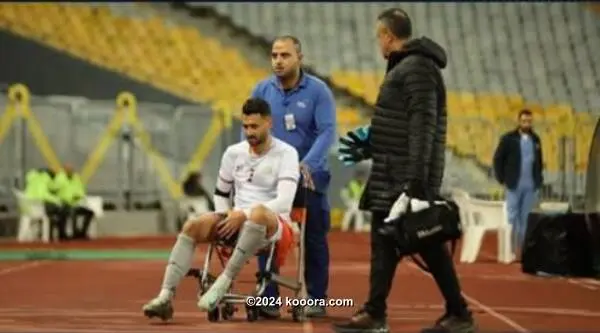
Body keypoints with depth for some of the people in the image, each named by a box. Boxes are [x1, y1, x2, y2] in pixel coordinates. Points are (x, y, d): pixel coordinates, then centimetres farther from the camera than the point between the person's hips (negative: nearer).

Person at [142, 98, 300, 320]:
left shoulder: (286, 154, -6)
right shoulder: (234, 153, 10)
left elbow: (284, 202, -18)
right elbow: (220, 193, 23)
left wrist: (244, 214, -24)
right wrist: (227, 218, 2)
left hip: (274, 225, -5)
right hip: (238, 222, 5)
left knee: (259, 213, -41)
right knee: (192, 226, -21)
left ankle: (224, 281, -37)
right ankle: (166, 297, -29)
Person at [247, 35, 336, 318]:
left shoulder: (318, 91, -8)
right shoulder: (262, 90, 1)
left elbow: (327, 131, -15)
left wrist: (308, 163, -29)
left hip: (309, 177, -2)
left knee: (314, 239, 5)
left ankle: (316, 300, 13)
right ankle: (269, 301, 1)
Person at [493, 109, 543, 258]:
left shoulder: (535, 139, 9)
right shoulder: (509, 138, -4)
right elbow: (498, 159, -1)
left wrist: (539, 178, 9)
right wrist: (502, 179, -5)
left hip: (531, 185, 3)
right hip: (514, 184, -3)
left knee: (526, 217, 6)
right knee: (513, 217, -2)